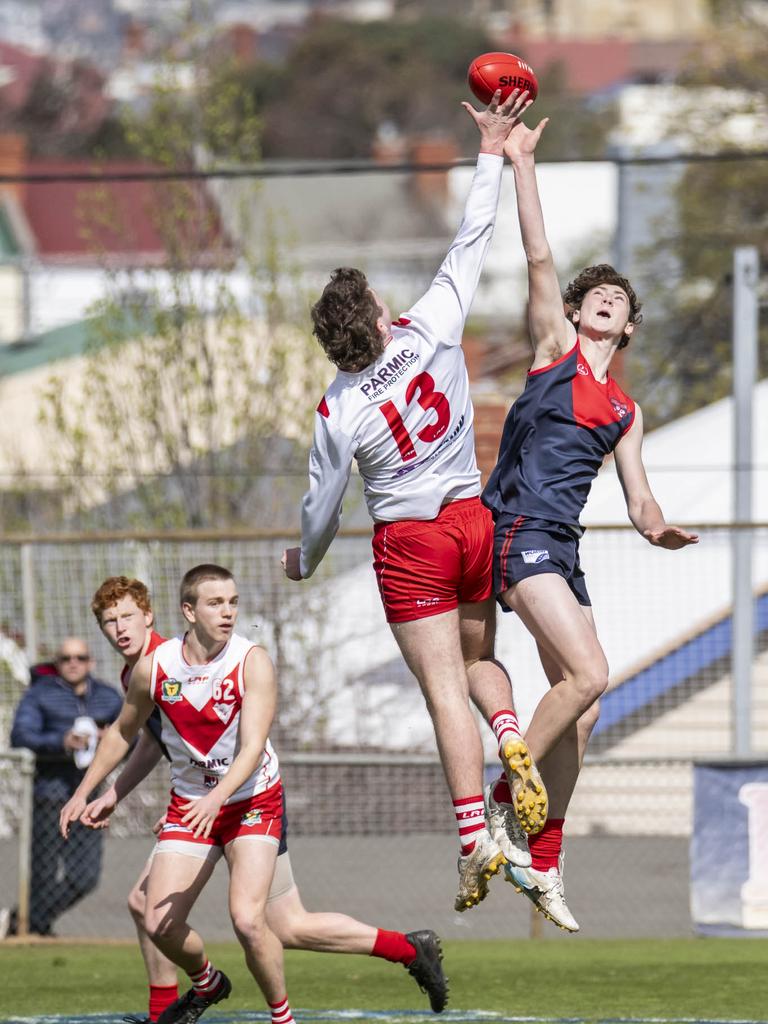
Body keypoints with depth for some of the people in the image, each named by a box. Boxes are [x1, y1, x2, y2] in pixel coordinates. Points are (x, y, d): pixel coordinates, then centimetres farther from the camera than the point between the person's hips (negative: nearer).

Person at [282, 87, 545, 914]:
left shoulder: (339, 412, -14)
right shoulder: (432, 328, -11)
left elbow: (323, 506, -3)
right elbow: (471, 242, -3)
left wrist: (304, 561, 18)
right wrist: (493, 152, 6)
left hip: (409, 543, -4)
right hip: (473, 520, 4)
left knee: (444, 689, -5)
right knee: (478, 656, 22)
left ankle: (476, 837, -13)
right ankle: (513, 743, -10)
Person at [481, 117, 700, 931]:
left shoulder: (625, 412, 22)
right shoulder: (555, 346, 9)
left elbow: (638, 499, 16)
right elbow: (539, 257, 0)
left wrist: (657, 527, -7)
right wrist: (519, 163, -3)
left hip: (562, 549, 7)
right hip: (517, 529, -7)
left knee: (580, 705, 5)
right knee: (588, 676, -21)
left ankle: (543, 864, 13)